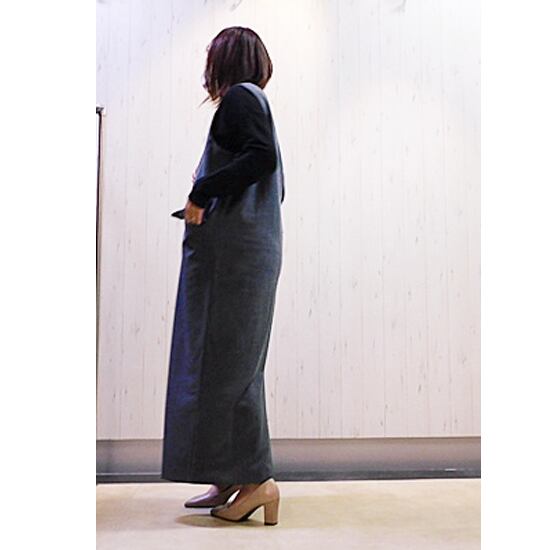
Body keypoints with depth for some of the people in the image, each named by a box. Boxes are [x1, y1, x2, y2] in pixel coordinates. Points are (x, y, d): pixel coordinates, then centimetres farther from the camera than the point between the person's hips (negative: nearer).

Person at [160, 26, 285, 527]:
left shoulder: (239, 97, -2)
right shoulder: (255, 102, 23)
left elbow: (262, 157, -20)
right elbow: (275, 183, 19)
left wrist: (201, 191, -15)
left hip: (234, 248, -9)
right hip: (252, 248, 10)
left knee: (225, 360, -8)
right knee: (232, 360, 9)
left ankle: (257, 479, -4)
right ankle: (231, 480, 15)